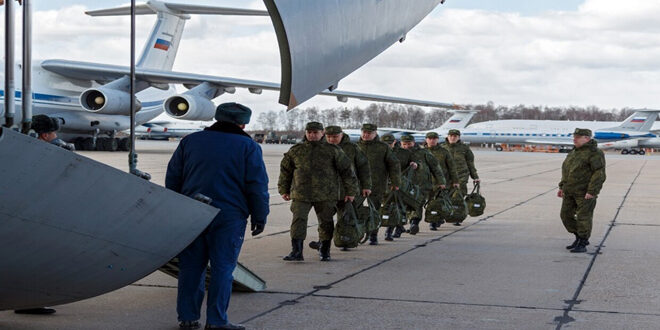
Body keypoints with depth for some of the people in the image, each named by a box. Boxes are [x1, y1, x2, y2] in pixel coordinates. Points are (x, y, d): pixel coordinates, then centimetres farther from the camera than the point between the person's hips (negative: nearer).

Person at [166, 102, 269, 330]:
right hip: (229, 217, -4)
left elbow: (172, 179, 14)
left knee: (191, 266, 10)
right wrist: (259, 217, 3)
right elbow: (257, 186, -4)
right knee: (222, 268, 1)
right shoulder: (248, 146, 0)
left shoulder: (190, 141, 11)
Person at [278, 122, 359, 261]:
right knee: (298, 220, -10)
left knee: (326, 222, 6)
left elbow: (347, 170, 4)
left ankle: (324, 250, 23)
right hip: (301, 194, 1)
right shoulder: (295, 151, 7)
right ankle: (296, 252, -8)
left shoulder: (333, 150, 1)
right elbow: (285, 170, 17)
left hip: (326, 195, -1)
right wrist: (284, 190, 16)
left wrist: (350, 191, 3)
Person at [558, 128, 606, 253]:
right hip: (570, 191, 9)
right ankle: (579, 238, 23)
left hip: (586, 192, -8)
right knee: (566, 215, 9)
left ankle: (582, 244, 5)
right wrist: (562, 187, 15)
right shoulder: (574, 152, 15)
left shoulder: (594, 153, -12)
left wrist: (592, 191, -22)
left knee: (583, 217, -4)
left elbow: (599, 173, -17)